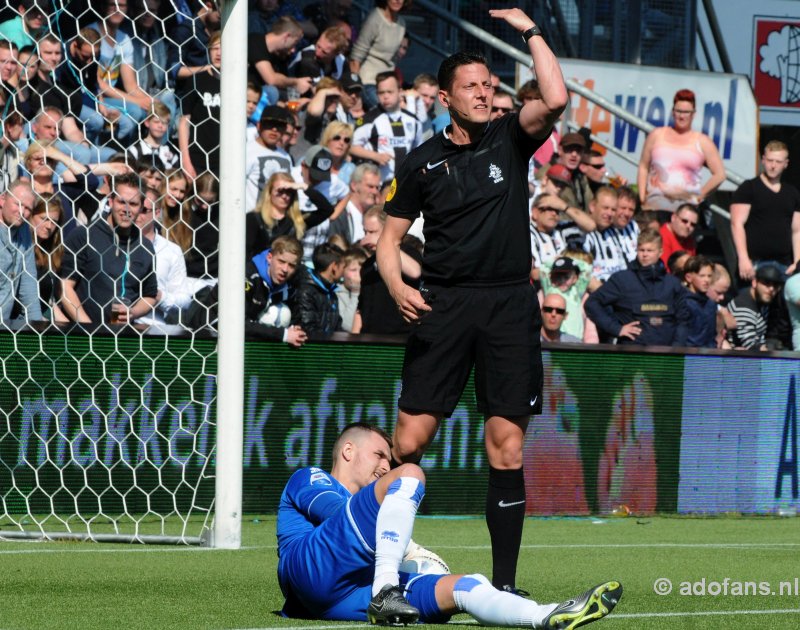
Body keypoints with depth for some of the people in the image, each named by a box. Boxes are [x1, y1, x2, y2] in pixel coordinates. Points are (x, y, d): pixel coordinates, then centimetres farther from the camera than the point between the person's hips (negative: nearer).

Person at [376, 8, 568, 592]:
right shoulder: (424, 161, 8)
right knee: (409, 440, -8)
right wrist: (398, 285, -7)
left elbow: (555, 100, -12)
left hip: (509, 305, 0)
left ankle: (504, 581, 0)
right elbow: (389, 238, 13)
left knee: (507, 447, -3)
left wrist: (529, 29, -6)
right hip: (443, 303, 0)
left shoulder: (509, 139, 7)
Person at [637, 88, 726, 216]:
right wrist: (642, 197, 5)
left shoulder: (702, 142, 7)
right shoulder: (657, 136, 13)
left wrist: (700, 196, 1)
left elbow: (719, 174, 5)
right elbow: (643, 167, 15)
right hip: (655, 203, 1)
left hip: (687, 204, -1)